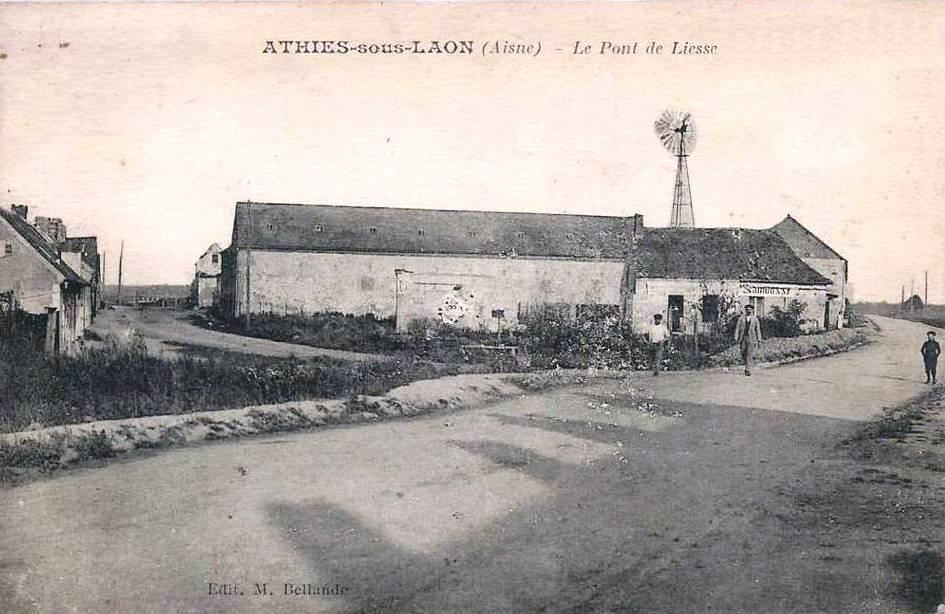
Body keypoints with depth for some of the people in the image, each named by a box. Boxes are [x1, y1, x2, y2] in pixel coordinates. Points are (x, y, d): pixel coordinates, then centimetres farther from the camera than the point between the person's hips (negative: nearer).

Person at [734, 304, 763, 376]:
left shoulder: (755, 319, 2)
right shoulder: (741, 318, 3)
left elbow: (758, 329, 5)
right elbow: (737, 328, 1)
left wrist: (759, 339, 1)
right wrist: (736, 338, -7)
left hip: (751, 338, -2)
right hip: (743, 338, 2)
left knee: (750, 354, -9)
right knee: (743, 354, 6)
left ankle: (748, 370, -9)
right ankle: (750, 363, 34)